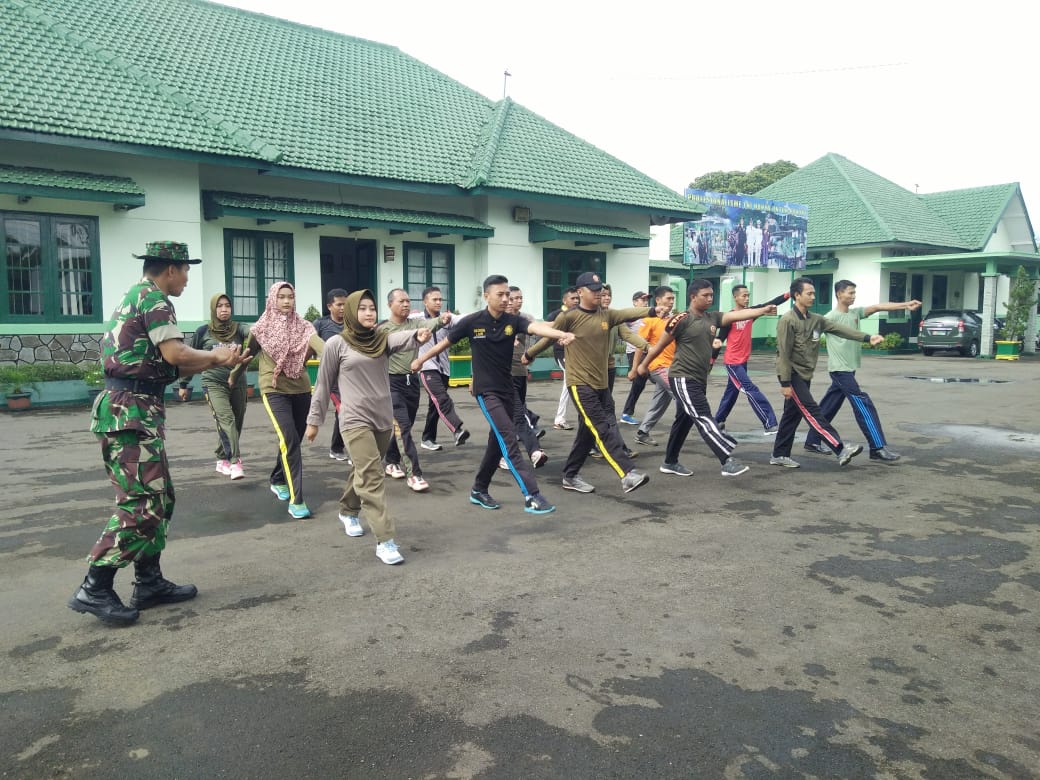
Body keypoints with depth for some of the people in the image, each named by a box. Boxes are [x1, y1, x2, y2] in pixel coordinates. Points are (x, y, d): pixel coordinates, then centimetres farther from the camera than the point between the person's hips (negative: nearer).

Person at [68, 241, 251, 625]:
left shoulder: (134, 298, 22)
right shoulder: (153, 298, -8)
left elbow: (163, 362, 19)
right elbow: (176, 354, -19)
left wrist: (220, 359, 16)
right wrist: (216, 355, -1)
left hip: (129, 409, 10)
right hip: (132, 410, -10)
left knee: (158, 497, 13)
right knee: (141, 502, -9)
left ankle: (149, 582, 18)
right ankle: (94, 589, -5)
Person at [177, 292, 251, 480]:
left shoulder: (237, 328, 4)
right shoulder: (203, 332, 1)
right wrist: (183, 384, 13)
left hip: (238, 382, 3)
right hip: (214, 383, -3)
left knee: (236, 423, 7)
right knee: (226, 419, -19)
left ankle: (223, 460, 22)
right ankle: (235, 462, -26)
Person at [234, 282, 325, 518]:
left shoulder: (302, 326, 1)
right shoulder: (261, 328, -2)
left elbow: (316, 341, -20)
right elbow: (247, 354, 14)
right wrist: (234, 376, 28)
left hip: (301, 390, 4)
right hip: (274, 390, -3)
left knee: (292, 441, 15)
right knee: (289, 440, -17)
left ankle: (278, 481, 41)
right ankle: (296, 500, -16)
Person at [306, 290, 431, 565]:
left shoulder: (383, 339, 4)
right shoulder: (336, 344, -3)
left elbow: (401, 339, -19)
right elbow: (324, 384, 3)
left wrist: (419, 335, -42)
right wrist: (314, 419, 6)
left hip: (384, 419, 5)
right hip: (355, 421, -5)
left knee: (366, 474, 20)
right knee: (372, 478, -12)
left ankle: (348, 511, 46)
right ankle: (385, 541, -12)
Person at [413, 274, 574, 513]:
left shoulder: (513, 320, -4)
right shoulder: (471, 322, -9)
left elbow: (536, 327, -25)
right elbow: (445, 343, 5)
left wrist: (561, 334, -45)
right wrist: (420, 360, 15)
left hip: (507, 390, 5)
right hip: (486, 391, -5)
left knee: (498, 441, 13)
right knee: (509, 440, -14)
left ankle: (479, 490, 30)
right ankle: (531, 496, -15)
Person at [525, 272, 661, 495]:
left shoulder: (606, 315, 7)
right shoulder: (569, 317, -9)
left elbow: (628, 313, -9)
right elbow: (548, 337, 2)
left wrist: (652, 311, -26)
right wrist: (529, 355, 13)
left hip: (601, 384, 7)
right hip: (580, 384, -7)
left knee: (588, 433, 12)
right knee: (603, 430, -12)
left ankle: (570, 476, 24)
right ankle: (627, 474, -17)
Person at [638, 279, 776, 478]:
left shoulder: (713, 318, 8)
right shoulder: (682, 320, -12)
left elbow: (737, 315, -7)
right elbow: (660, 345, -4)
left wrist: (763, 310, -20)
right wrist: (643, 366, 5)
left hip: (699, 380, 8)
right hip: (683, 379, -8)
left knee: (684, 422, 15)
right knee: (704, 419, -14)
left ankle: (670, 463, 27)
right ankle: (728, 461, -19)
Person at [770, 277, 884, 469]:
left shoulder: (816, 319, 9)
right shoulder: (787, 321, -15)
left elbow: (839, 328, 1)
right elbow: (784, 354, -17)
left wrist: (867, 337, -10)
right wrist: (785, 383, -19)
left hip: (804, 375, 9)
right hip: (792, 375, -9)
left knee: (792, 415, 10)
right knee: (812, 413, -11)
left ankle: (779, 455, 17)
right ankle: (840, 450, -15)